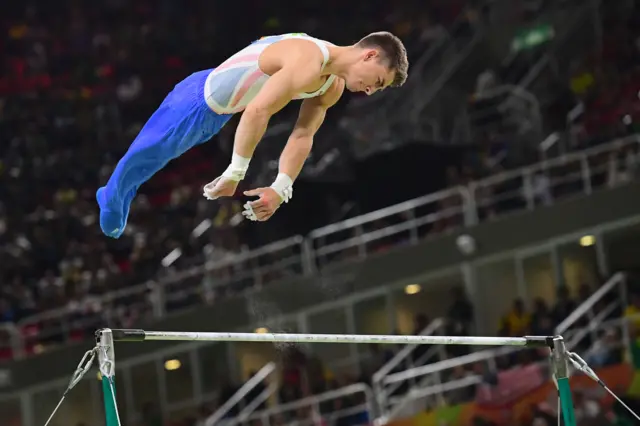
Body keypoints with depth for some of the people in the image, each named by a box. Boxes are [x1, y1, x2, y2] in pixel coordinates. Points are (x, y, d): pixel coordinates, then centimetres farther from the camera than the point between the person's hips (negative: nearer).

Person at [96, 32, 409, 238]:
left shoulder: (333, 88, -2)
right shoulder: (308, 62, -36)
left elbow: (302, 137, 2)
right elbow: (257, 112, -40)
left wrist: (281, 190, -8)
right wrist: (234, 176, -34)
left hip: (219, 115, 9)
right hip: (199, 101, -9)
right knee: (143, 155, 3)